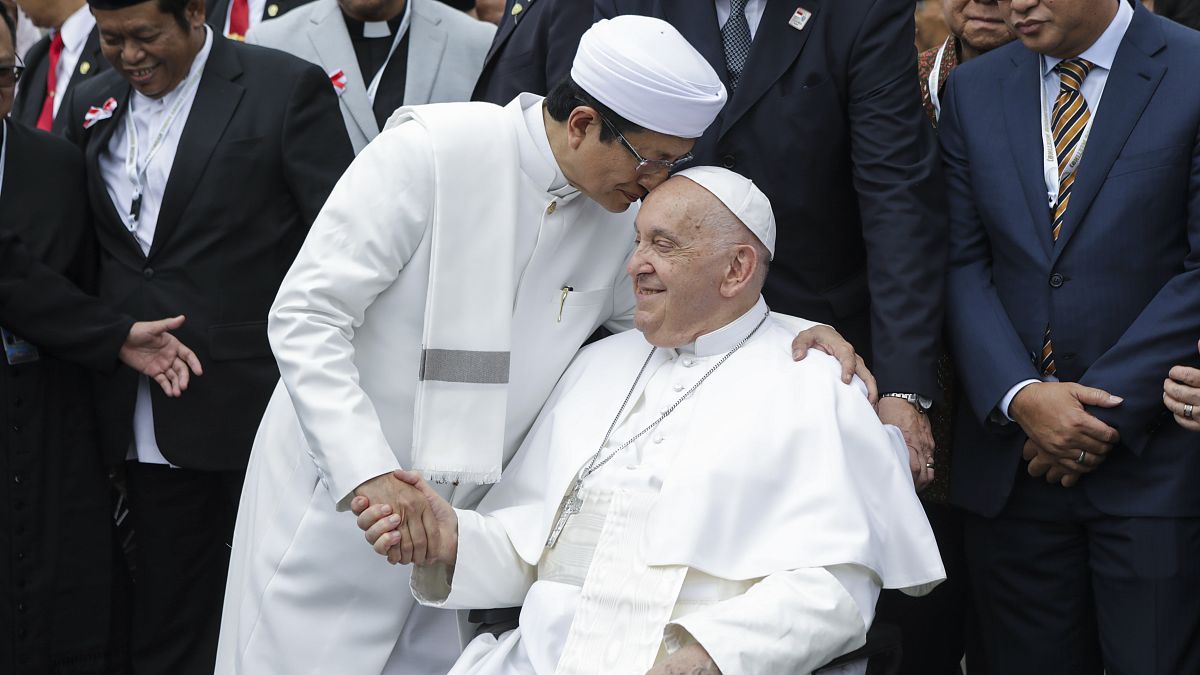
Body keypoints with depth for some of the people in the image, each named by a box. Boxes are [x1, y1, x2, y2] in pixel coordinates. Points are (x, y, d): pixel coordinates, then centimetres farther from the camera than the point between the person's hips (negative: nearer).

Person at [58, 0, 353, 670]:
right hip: (145, 425, 5)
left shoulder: (288, 88, -6)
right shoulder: (93, 106, 10)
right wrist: (111, 345, 6)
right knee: (165, 620, 12)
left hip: (252, 407, -5)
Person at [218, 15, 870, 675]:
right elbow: (306, 316, -19)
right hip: (336, 492, -4)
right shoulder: (431, 150, -18)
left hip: (460, 517, 5)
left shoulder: (622, 218, -1)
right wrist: (367, 474, -29)